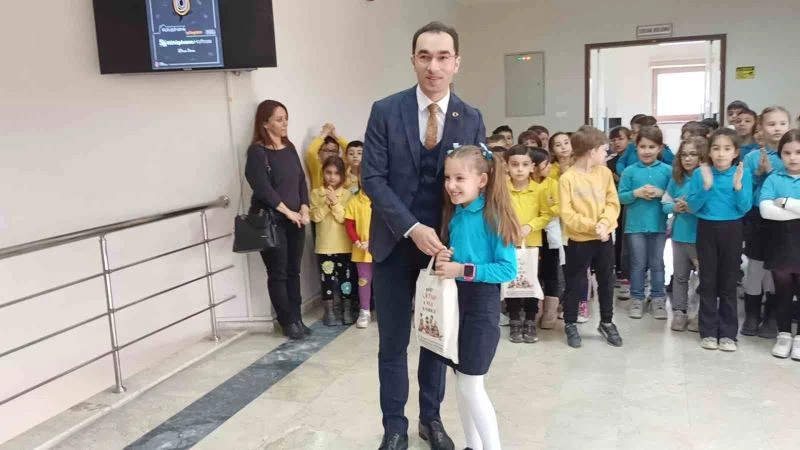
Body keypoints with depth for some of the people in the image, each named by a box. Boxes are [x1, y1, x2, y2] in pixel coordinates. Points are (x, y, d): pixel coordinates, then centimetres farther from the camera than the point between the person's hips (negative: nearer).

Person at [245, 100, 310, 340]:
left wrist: (304, 209, -2)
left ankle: (297, 319, 17)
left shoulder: (289, 148, 12)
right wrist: (287, 211, -13)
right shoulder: (257, 151, -9)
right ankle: (288, 323, 10)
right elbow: (262, 187, -16)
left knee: (293, 271, 9)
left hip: (295, 219, 6)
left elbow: (301, 179, 11)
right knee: (277, 274, 2)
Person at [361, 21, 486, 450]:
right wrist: (412, 228, -20)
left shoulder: (471, 119, -1)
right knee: (393, 342, 8)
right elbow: (372, 178, -10)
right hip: (395, 243, -1)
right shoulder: (385, 111, -7)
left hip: (445, 243, 2)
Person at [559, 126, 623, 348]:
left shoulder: (605, 172, 1)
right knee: (575, 285, 7)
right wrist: (592, 226, -23)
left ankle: (606, 323, 34)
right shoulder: (567, 178, -14)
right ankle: (570, 324, 25)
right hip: (579, 240, -5)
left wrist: (604, 223, -18)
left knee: (607, 282, 16)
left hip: (604, 238, 5)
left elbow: (613, 204, 1)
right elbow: (567, 214, -16)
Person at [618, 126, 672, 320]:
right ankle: (637, 299, 19)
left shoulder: (667, 171, -1)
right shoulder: (629, 171, -1)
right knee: (638, 264, 9)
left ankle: (658, 299, 21)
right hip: (635, 225, 0)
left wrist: (661, 193, -17)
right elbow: (620, 196, -2)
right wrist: (636, 193, -18)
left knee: (657, 264, 10)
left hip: (658, 225, 0)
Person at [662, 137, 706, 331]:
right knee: (680, 276, 14)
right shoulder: (676, 179, 5)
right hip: (679, 235, 5)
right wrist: (675, 207, -10)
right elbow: (665, 204, 10)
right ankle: (679, 312, 23)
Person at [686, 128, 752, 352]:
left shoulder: (743, 174, -4)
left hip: (731, 231, 0)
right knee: (708, 282, 6)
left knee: (728, 283, 6)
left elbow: (745, 208, -7)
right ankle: (708, 332, 14)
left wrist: (738, 185, -22)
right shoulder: (700, 173, -5)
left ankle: (728, 333, 15)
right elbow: (693, 206, -8)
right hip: (707, 230, 0)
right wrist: (706, 186, -22)